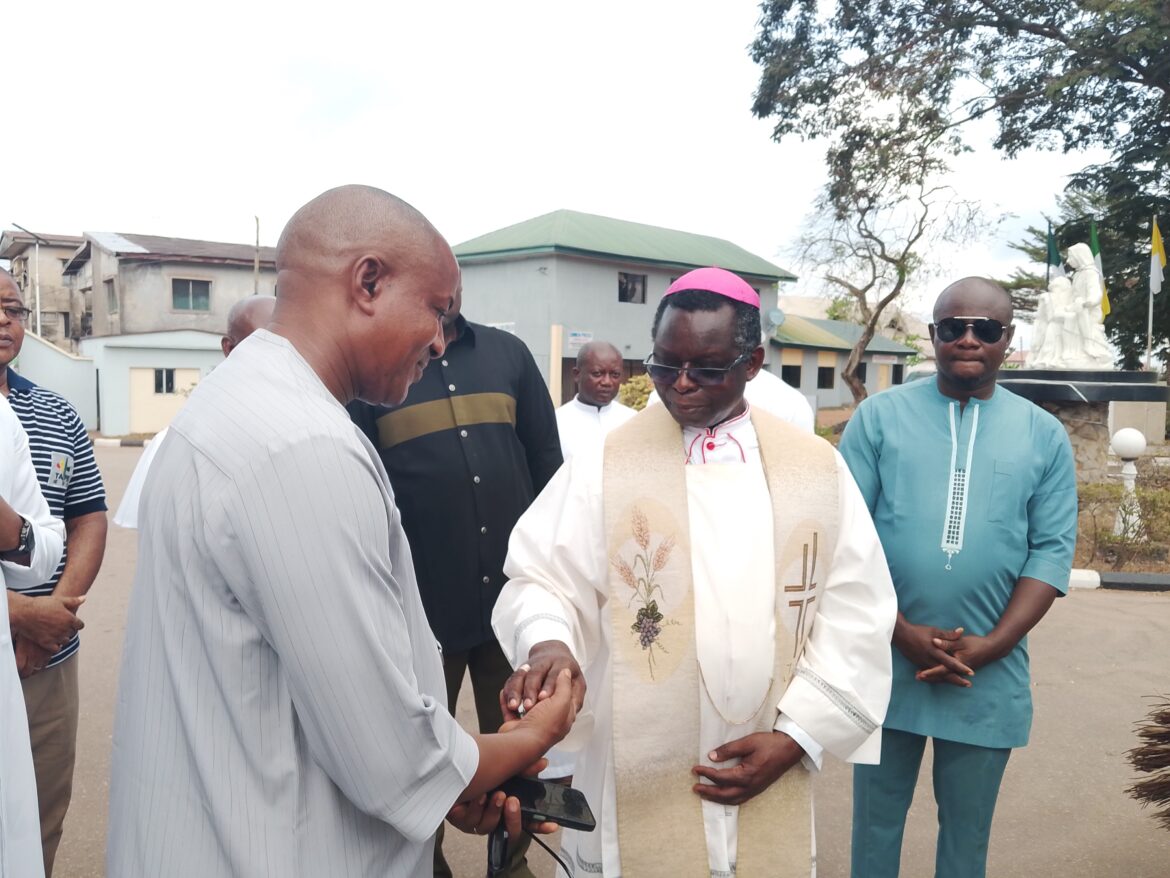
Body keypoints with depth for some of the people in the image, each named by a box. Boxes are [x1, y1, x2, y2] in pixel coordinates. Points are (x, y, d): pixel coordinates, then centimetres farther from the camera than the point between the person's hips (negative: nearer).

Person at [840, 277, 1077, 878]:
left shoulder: (1044, 434, 3)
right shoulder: (880, 415, -2)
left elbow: (1052, 550, -1)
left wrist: (991, 645, -12)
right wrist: (902, 633, -14)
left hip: (989, 674, 2)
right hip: (885, 661, -1)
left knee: (968, 828, 19)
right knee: (876, 818, 15)